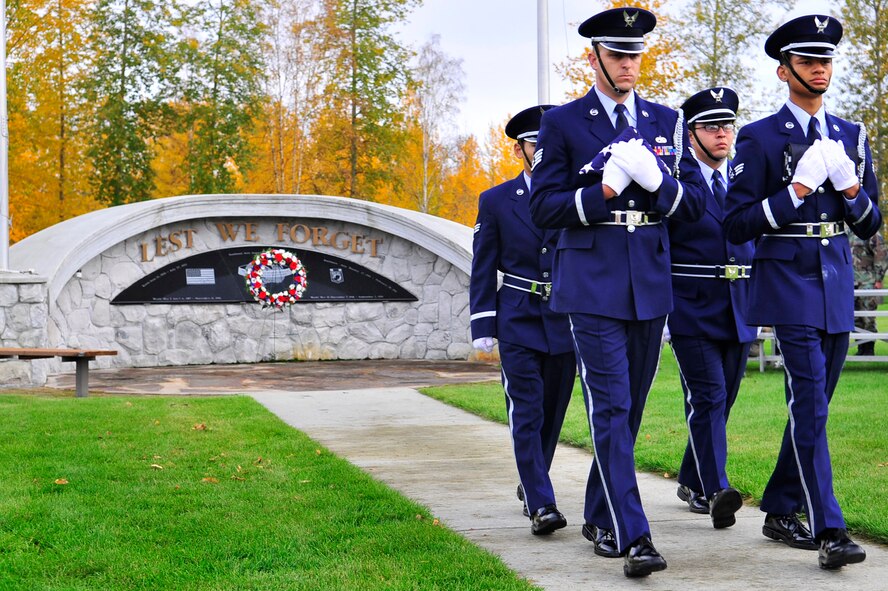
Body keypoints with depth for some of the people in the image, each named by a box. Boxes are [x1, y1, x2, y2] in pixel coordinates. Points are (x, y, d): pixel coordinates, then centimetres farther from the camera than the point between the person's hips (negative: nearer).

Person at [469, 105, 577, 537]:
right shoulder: (496, 201, 4)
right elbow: (483, 270, 4)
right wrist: (482, 326, -3)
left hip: (566, 321, 2)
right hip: (518, 322, -2)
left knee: (553, 411, 10)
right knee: (527, 413, -10)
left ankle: (531, 483, 30)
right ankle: (541, 504, -14)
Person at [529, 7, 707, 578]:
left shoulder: (667, 121, 10)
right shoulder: (562, 123, 0)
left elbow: (696, 203, 7)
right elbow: (544, 208, -4)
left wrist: (658, 181, -12)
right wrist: (603, 191, -17)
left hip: (651, 287, 4)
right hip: (592, 287, -4)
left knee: (630, 408, 12)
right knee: (610, 409, -11)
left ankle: (601, 517, 28)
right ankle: (633, 536, -14)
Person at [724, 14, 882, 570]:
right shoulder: (760, 139, -2)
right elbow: (738, 225, -7)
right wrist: (795, 193, -17)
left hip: (838, 283, 6)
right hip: (789, 281, -6)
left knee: (814, 405, 10)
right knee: (809, 405, -12)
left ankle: (779, 510, 24)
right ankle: (830, 531, -13)